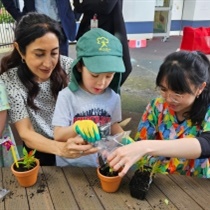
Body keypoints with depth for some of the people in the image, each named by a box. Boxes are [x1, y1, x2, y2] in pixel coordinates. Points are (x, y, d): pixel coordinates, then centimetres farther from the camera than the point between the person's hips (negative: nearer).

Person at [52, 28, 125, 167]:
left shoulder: (113, 97, -2)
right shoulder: (67, 96, -11)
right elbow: (58, 136, -11)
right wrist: (76, 127, -29)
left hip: (102, 164, 3)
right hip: (70, 166, -2)